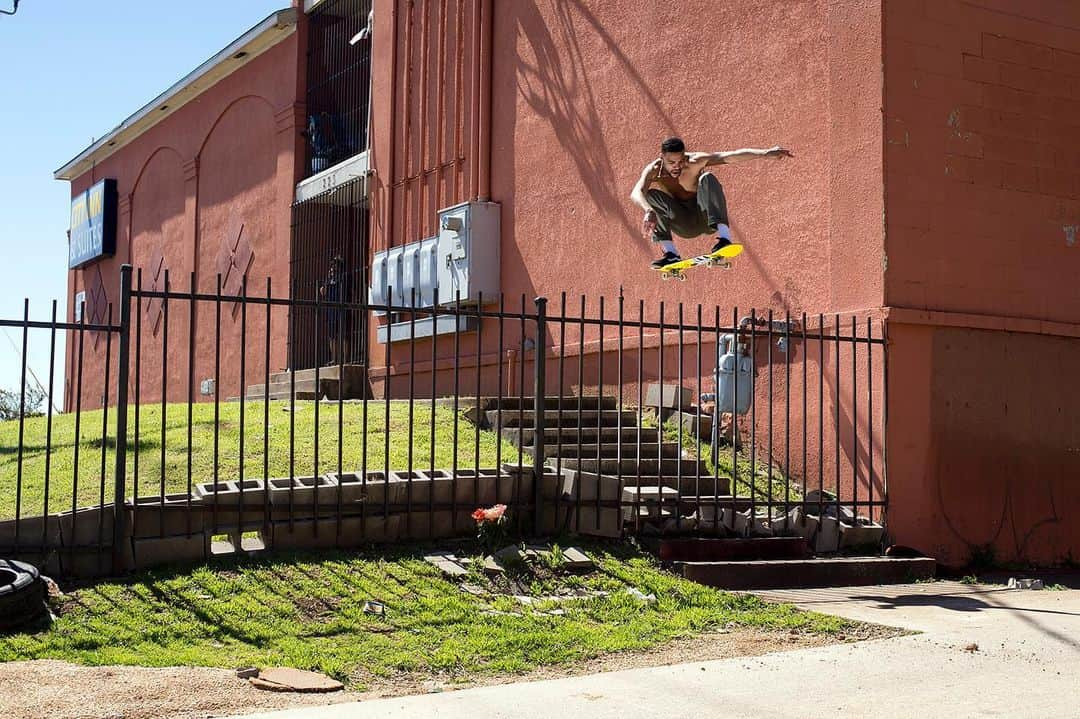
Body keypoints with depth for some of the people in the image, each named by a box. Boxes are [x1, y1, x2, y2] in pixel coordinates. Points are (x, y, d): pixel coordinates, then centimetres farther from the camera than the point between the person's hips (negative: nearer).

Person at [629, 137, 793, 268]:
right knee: (651, 194, -23)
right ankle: (671, 253, -25)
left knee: (707, 178, -30)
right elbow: (636, 193, -39)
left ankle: (724, 237, -41)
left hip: (707, 220, -2)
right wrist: (649, 210, -61)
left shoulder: (695, 162, -20)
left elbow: (731, 156, -32)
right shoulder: (653, 171, -18)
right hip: (685, 228, 2)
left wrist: (765, 153, -45)